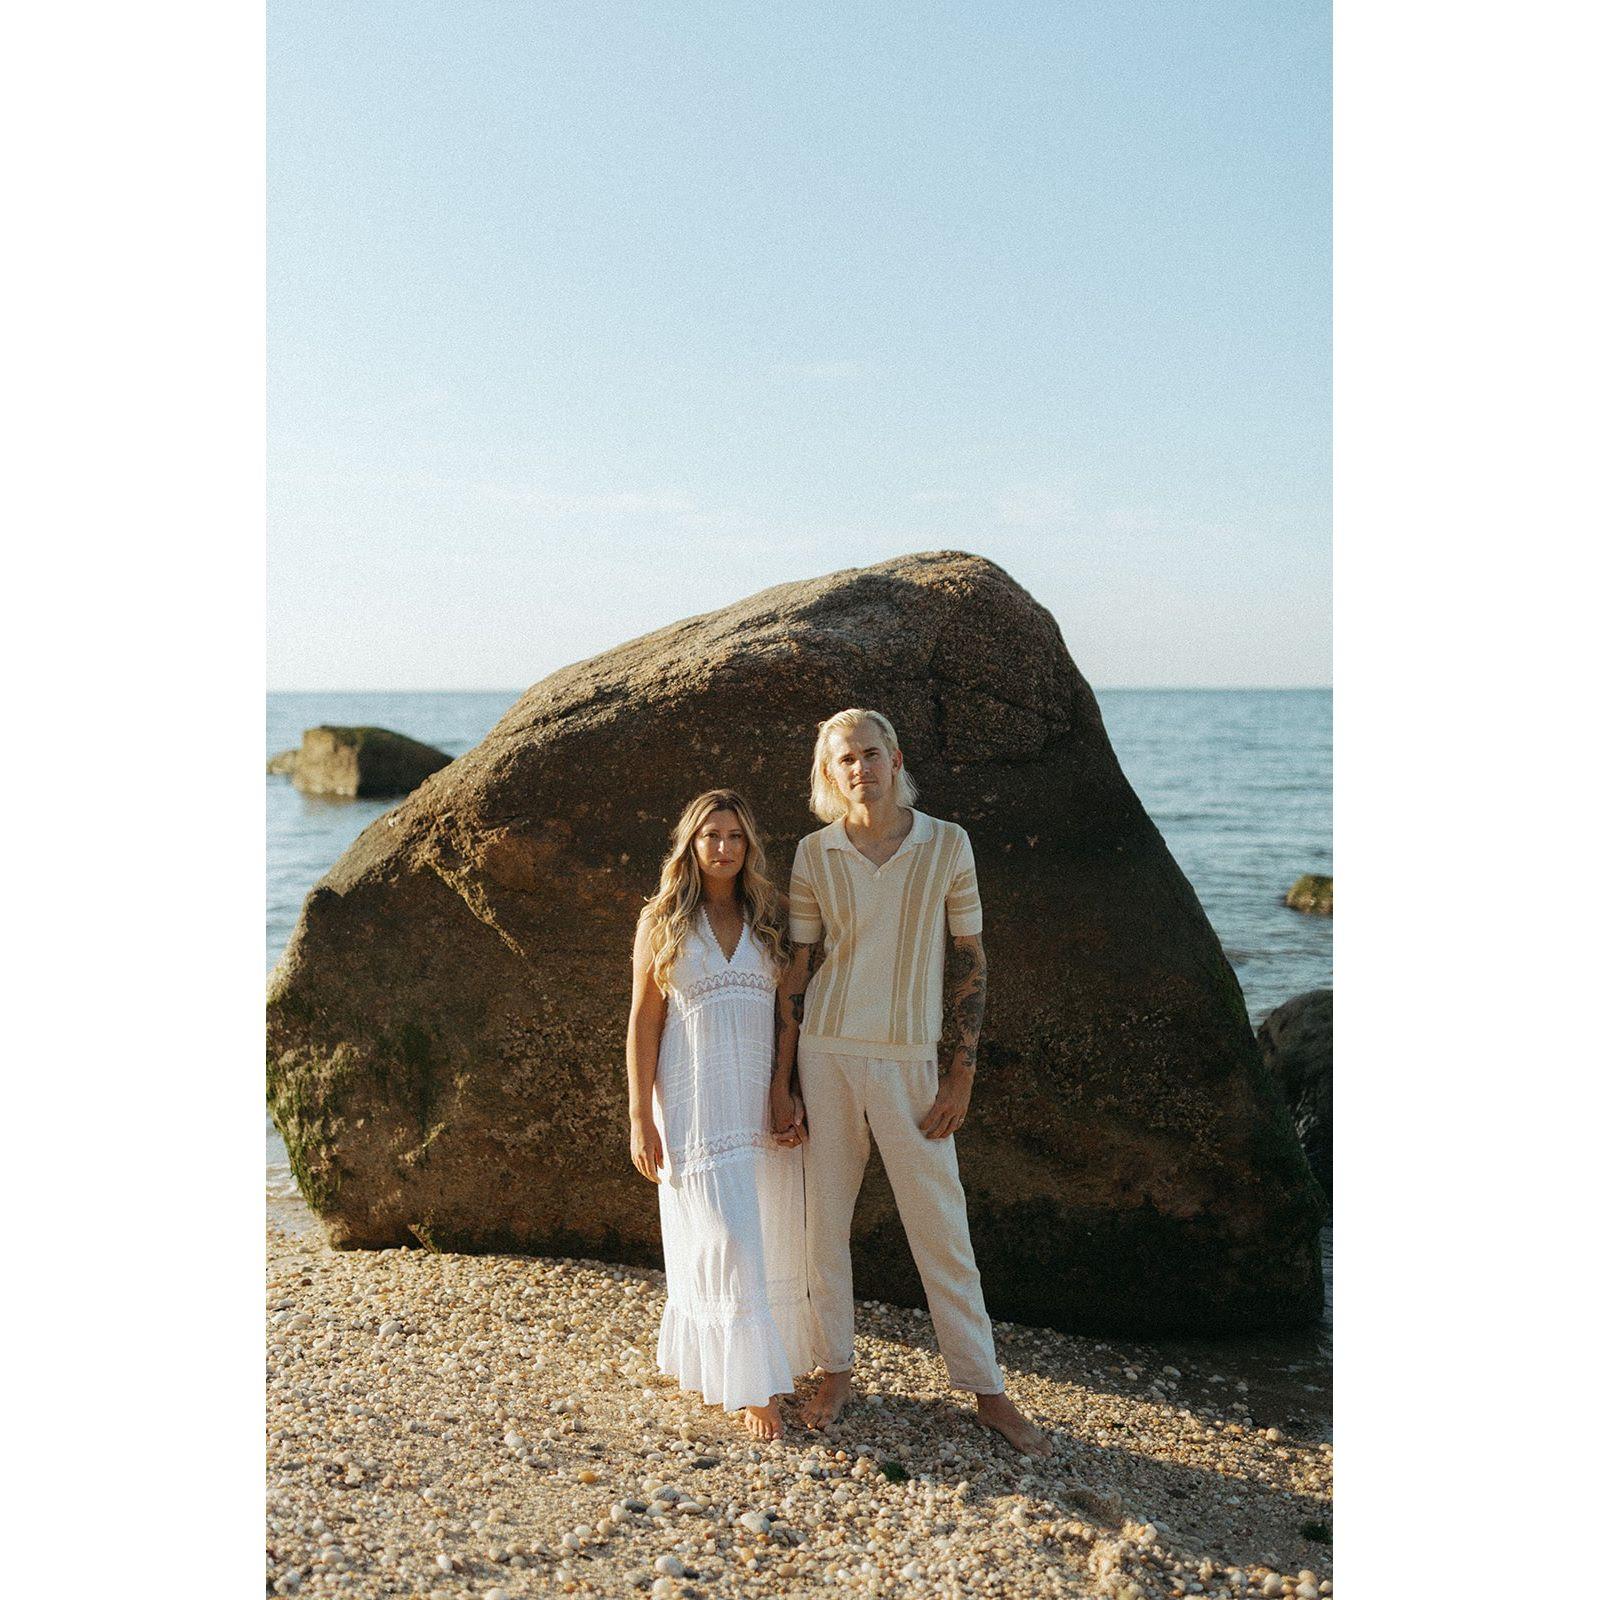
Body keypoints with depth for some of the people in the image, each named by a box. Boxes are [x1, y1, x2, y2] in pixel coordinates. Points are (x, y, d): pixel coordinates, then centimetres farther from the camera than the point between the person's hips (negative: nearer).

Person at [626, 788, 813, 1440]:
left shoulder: (769, 919, 7)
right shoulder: (662, 920, 1)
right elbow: (644, 1020, -1)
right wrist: (640, 1117, -6)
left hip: (764, 1098, 3)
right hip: (695, 1103, -3)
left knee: (771, 1237, 9)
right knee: (726, 1241, -5)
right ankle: (751, 1385, 5)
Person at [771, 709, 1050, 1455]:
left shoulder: (947, 844, -2)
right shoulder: (815, 853, 0)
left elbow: (970, 959, 2)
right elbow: (796, 970, 4)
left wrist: (963, 1072, -2)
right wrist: (781, 1083, 1)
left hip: (909, 1061, -1)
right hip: (825, 1055, 1)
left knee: (942, 1230, 4)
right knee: (825, 1220, 8)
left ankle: (985, 1388, 16)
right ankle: (836, 1370, 26)